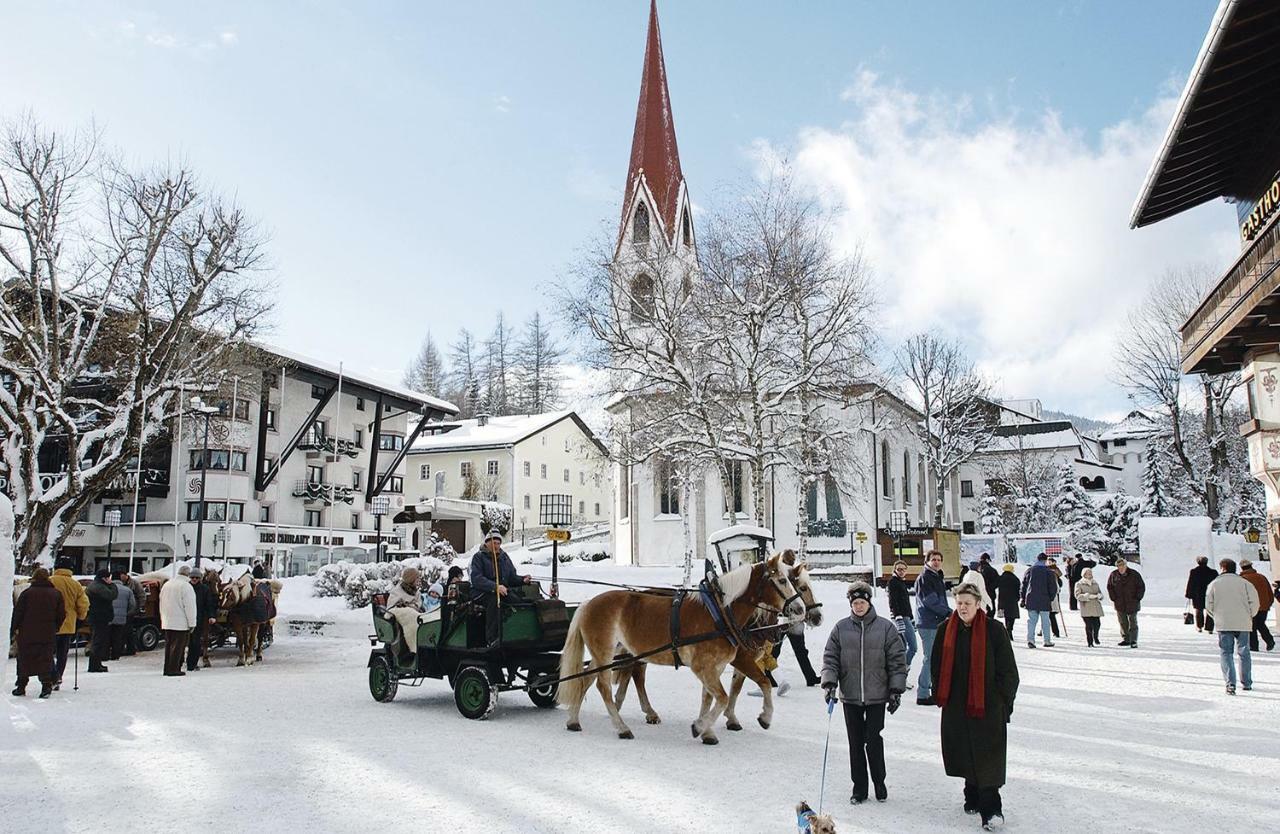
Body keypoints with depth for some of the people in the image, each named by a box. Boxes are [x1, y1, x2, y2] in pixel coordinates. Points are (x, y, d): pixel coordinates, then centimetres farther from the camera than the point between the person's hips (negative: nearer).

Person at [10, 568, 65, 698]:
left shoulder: (26, 593, -4)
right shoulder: (56, 594, 2)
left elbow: (18, 613, -4)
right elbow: (62, 614, 4)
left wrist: (13, 629, 6)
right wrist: (55, 628, 16)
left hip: (27, 634, -1)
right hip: (48, 634, 1)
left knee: (24, 658, 11)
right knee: (46, 658, 4)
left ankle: (21, 686, 16)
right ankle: (46, 685, -6)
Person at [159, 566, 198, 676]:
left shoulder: (166, 584, 12)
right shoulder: (186, 586, -14)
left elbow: (162, 604, 20)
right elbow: (189, 607, -15)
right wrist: (191, 623, -10)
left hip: (167, 622, 8)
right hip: (181, 623, -8)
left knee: (169, 645, 14)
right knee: (177, 646, -3)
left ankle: (167, 669, 17)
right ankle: (173, 669, -2)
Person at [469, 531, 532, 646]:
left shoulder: (504, 557, 18)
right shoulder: (479, 557, -1)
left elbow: (512, 577, 16)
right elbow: (476, 579, -15)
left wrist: (523, 580, -7)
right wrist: (495, 587, -29)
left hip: (502, 590, 5)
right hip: (481, 592, -5)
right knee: (495, 599, -36)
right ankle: (492, 639, -36)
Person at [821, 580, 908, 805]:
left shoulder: (885, 628, -2)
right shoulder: (841, 628, 2)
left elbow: (897, 661, 1)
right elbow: (830, 658, 5)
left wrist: (896, 690, -2)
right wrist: (830, 682, -8)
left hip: (877, 696, -2)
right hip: (850, 696, 2)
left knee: (874, 741, 0)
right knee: (855, 743, 8)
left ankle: (879, 783, 22)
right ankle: (859, 787, 21)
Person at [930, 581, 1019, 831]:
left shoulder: (994, 630, -8)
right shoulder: (946, 630, 2)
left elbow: (1008, 671, -4)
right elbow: (938, 667, 11)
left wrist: (1003, 703, -5)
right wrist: (941, 697, 9)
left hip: (987, 707, -4)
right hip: (956, 705, 4)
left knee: (987, 758, -5)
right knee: (965, 755, 14)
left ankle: (990, 810, 0)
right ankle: (973, 797, 32)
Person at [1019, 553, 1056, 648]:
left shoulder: (1029, 570, 6)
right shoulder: (1049, 572, -3)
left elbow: (1023, 585, 9)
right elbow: (1053, 587, -5)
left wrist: (1023, 599, 14)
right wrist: (1051, 598, 9)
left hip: (1030, 600, 2)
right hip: (1044, 601, -2)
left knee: (1031, 620, 3)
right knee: (1045, 621, 8)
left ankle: (1030, 639, -10)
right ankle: (1047, 641, 13)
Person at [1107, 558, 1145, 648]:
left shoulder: (1134, 574, -7)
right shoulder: (1113, 575, 0)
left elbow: (1141, 587, -1)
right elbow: (1109, 587, 10)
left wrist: (1137, 599, -6)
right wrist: (1113, 598, 2)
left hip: (1132, 604, -3)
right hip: (1120, 604, 3)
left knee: (1133, 623, -1)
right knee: (1123, 622, 10)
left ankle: (1133, 641, 1)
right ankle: (1125, 639, 19)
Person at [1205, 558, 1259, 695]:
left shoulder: (1214, 584, 1)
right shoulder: (1244, 582, 0)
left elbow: (1208, 605, 1)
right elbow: (1254, 601, -5)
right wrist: (1249, 616, 11)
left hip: (1223, 624, -1)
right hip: (1243, 623, 1)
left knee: (1226, 653, 3)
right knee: (1244, 652, 15)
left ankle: (1230, 683, -10)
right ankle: (1246, 683, 22)